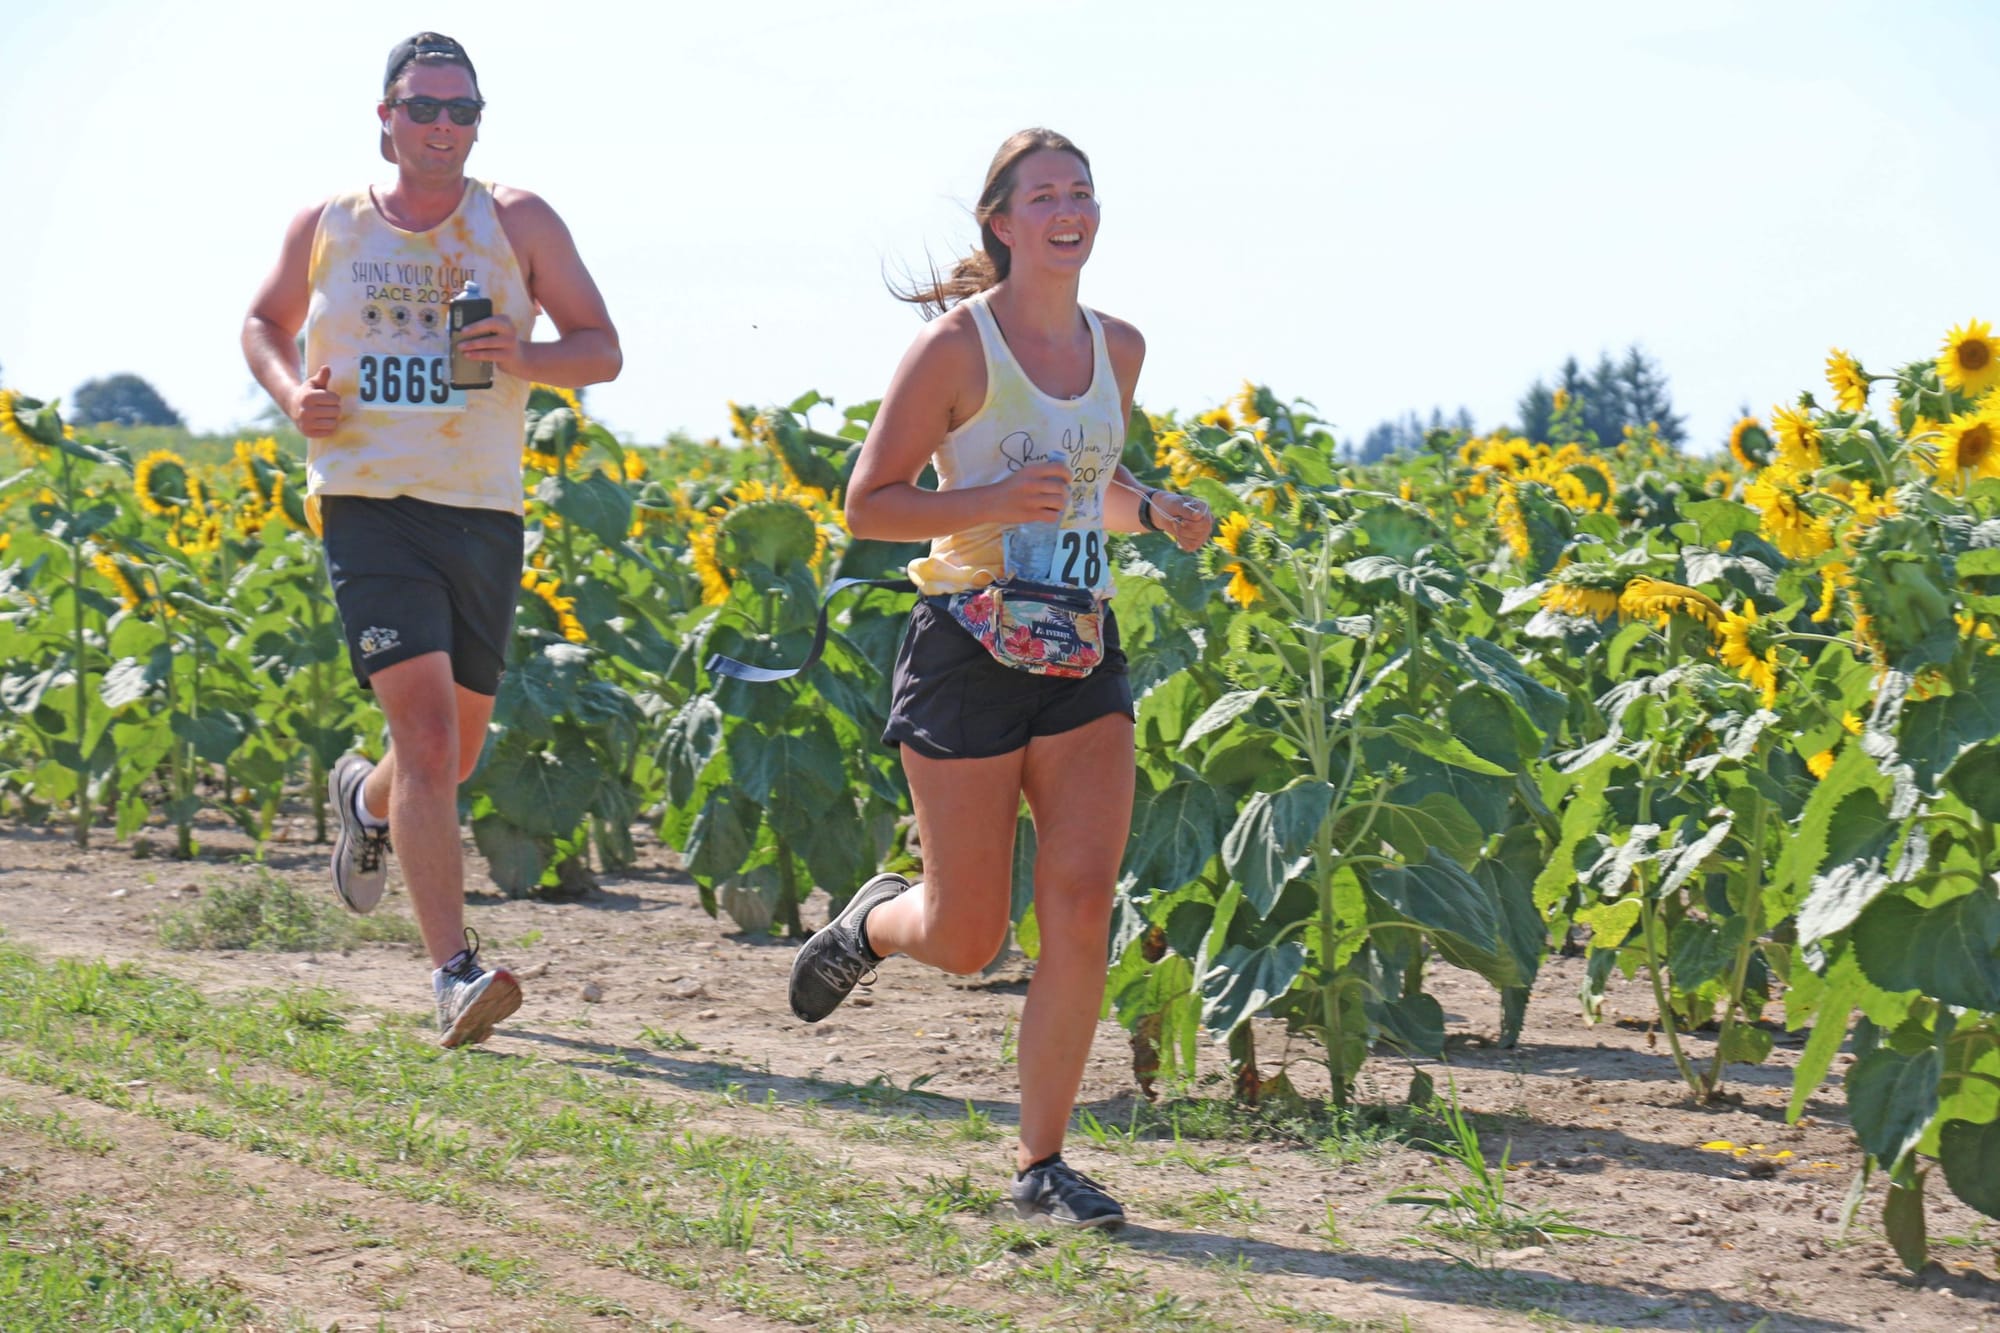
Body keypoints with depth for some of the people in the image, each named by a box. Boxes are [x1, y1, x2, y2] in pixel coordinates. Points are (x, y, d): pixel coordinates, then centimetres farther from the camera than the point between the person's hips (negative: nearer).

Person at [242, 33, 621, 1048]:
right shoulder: (325, 227, 5)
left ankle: (364, 800, 51)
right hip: (369, 507, -2)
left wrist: (526, 359, -17)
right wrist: (291, 393, 0)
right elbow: (264, 324, 22)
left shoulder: (518, 222, 4)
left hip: (483, 515, 2)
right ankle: (456, 974, -20)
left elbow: (602, 351, 5)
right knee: (425, 728, -18)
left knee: (456, 748, 14)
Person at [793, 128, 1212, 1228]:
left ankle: (1041, 1161, 1)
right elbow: (868, 505, -8)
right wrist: (995, 500, -23)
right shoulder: (955, 344, -9)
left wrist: (1152, 510, 5)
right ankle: (873, 921, 40)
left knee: (1082, 903, -9)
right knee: (965, 940, 2)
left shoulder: (1118, 348, 10)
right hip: (968, 651, -5)